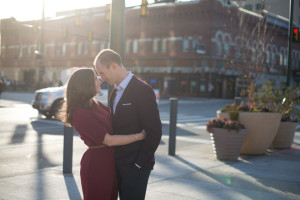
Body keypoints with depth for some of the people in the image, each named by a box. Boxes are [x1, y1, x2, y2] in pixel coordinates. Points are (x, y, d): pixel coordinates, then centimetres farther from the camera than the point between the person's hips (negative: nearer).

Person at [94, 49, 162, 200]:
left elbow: (154, 132, -17)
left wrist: (139, 163, -15)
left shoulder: (143, 90, -15)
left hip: (135, 166, -8)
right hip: (119, 164, 8)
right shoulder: (115, 92, 12)